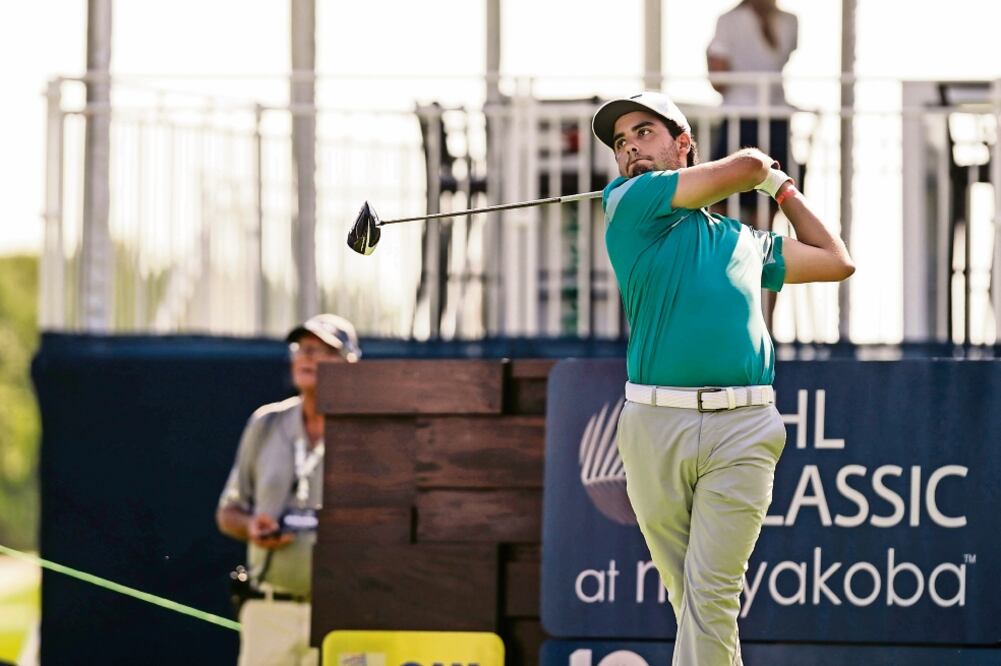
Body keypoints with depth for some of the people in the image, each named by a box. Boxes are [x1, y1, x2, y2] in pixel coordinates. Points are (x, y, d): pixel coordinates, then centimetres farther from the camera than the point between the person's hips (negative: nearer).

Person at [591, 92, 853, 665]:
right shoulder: (630, 204, 8)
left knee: (711, 594, -10)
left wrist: (783, 188, 36)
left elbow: (837, 261, 33)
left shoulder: (745, 241, 22)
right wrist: (767, 172, 25)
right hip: (655, 423, -1)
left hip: (742, 427, 1)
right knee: (689, 595, 3)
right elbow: (745, 166, 3)